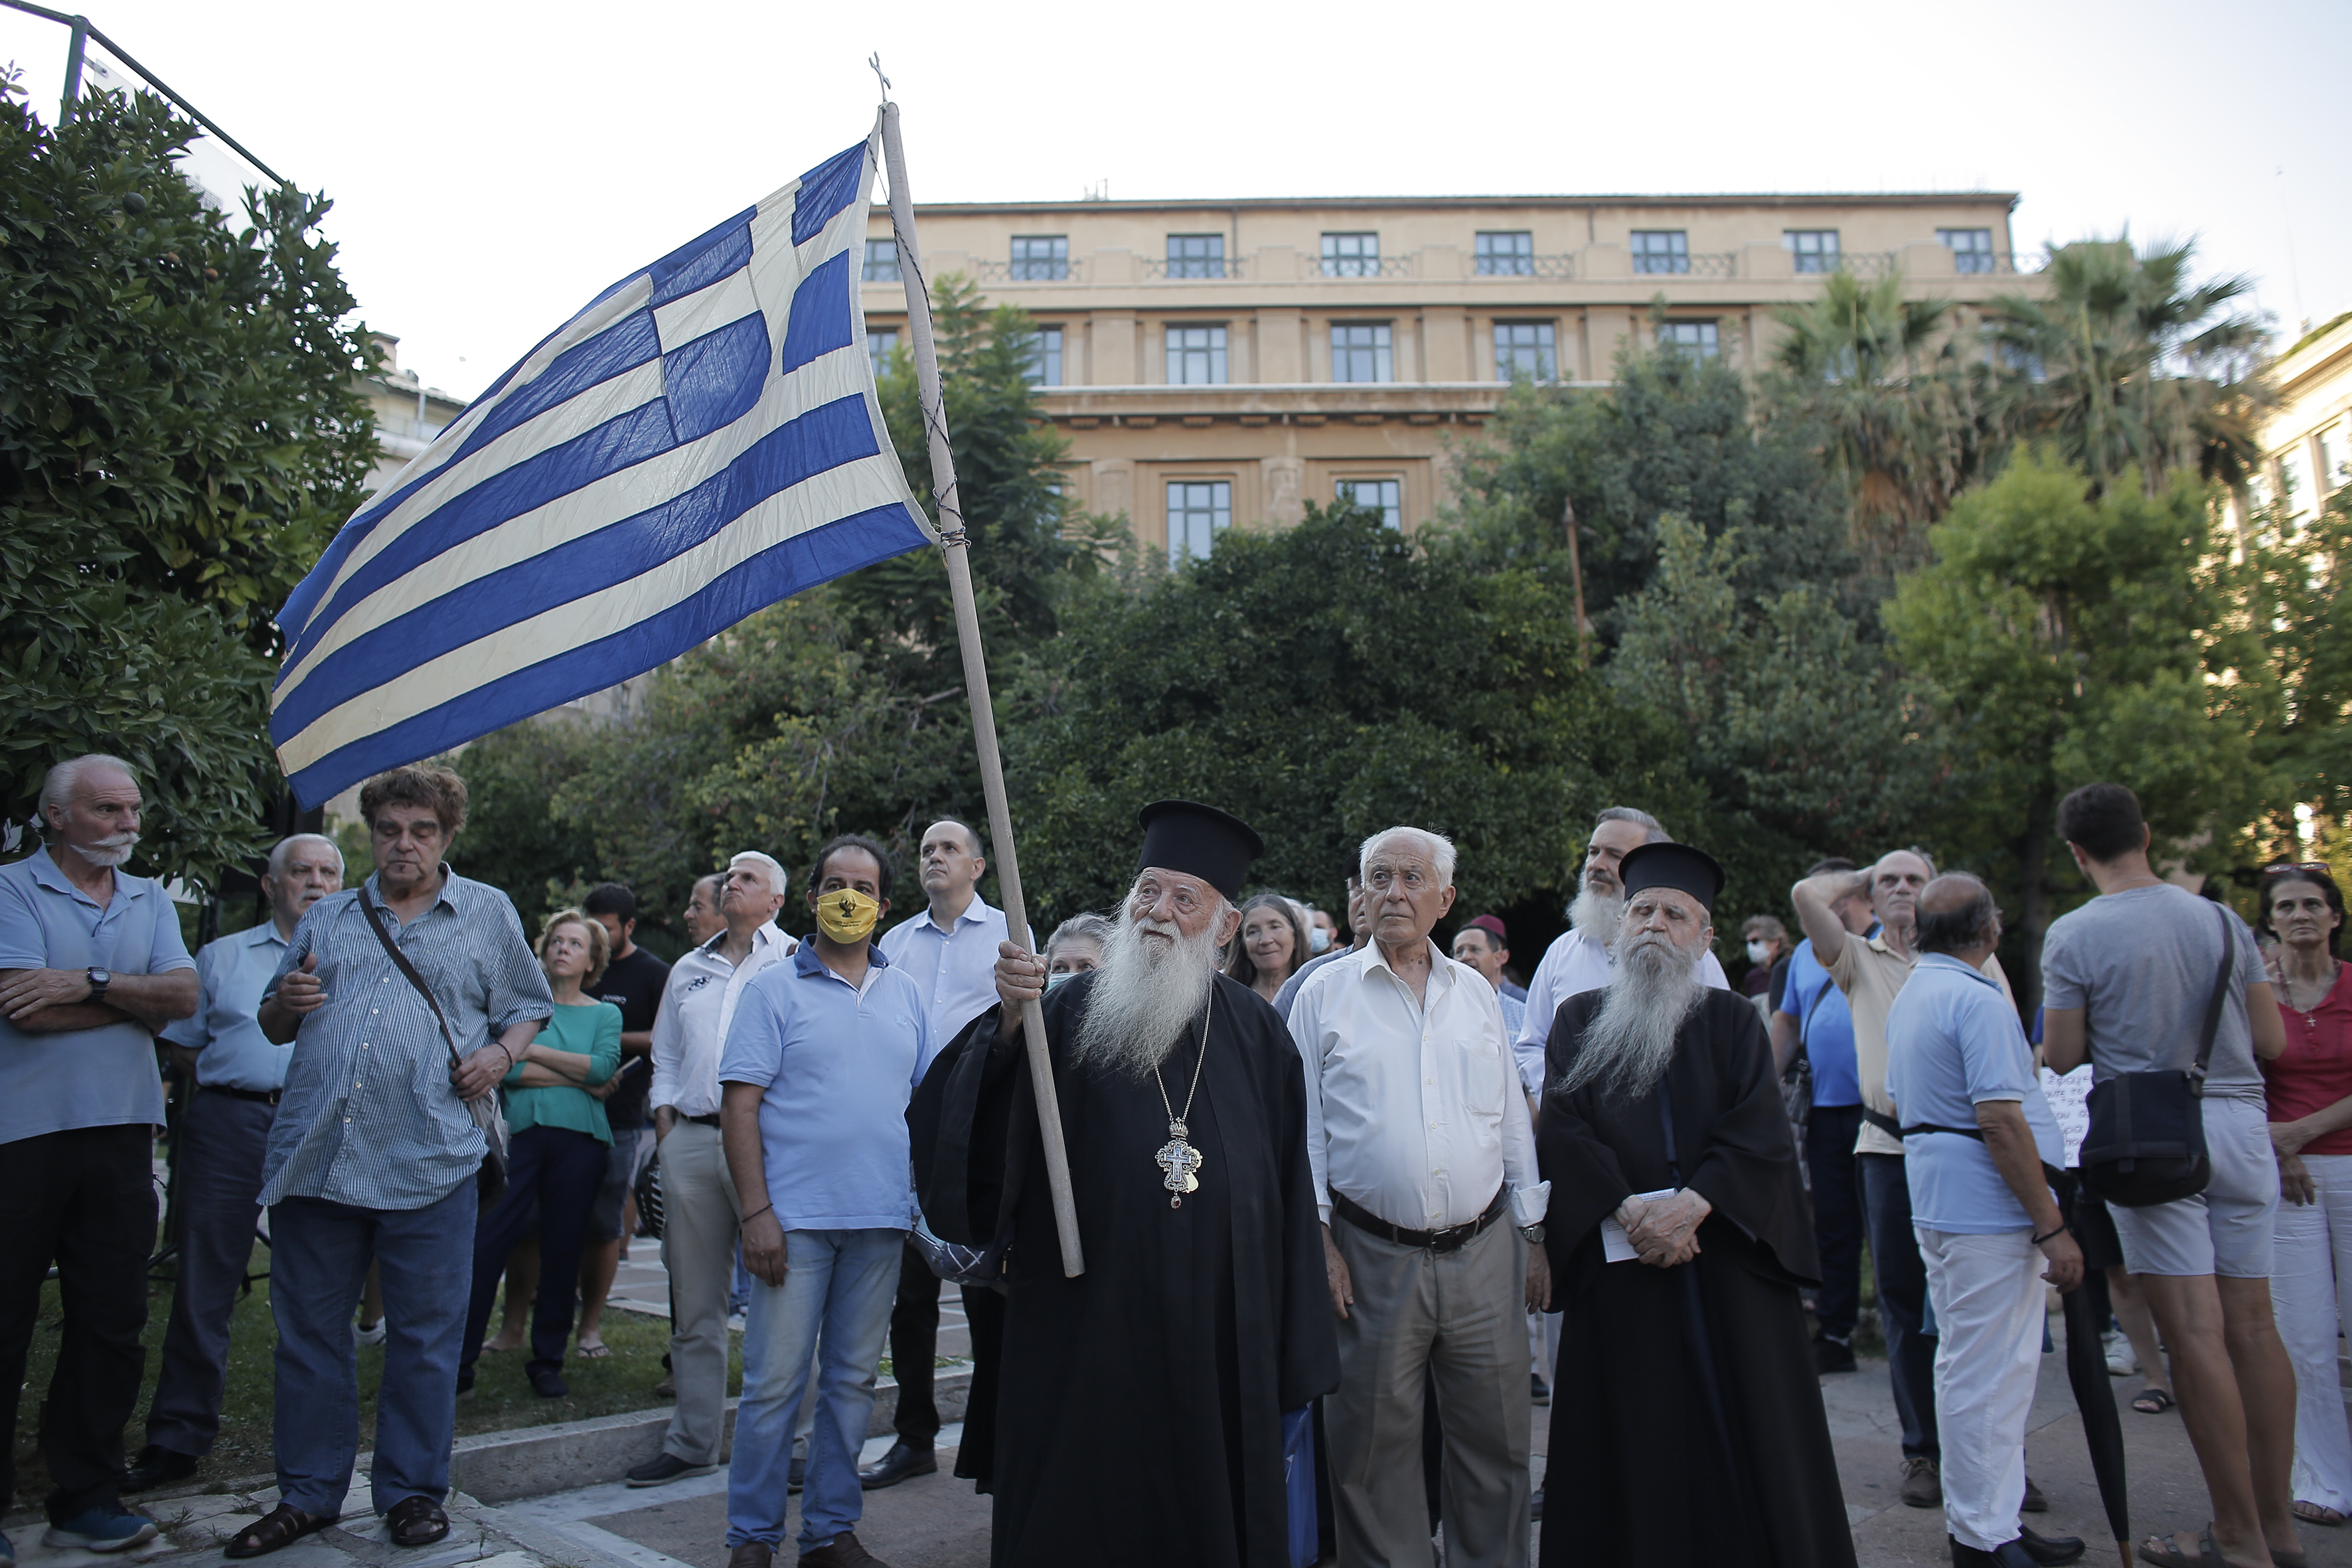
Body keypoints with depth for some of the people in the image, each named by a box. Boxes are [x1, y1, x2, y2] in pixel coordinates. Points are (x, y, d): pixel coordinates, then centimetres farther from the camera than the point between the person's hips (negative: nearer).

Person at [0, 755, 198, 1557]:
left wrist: (92, 984, -15)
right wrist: (139, 998, -5)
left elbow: (184, 996, -1)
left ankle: (86, 1498, 18)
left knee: (112, 1323, 8)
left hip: (120, 1131, 5)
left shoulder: (150, 899, 13)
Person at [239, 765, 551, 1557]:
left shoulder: (489, 913, 9)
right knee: (308, 1331, 10)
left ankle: (413, 1490, 20)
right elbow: (274, 1027, 20)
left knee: (424, 1336, 4)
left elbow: (528, 1008, 13)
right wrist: (284, 1001, -3)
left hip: (428, 1161, -3)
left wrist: (501, 1053, -7)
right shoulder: (327, 917, 17)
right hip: (315, 1156, 3)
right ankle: (308, 1493, 25)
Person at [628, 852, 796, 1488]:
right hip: (690, 1139, 5)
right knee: (693, 1303, 10)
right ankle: (691, 1442, 20)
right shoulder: (689, 969, 21)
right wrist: (665, 1122, 10)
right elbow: (665, 1055, 24)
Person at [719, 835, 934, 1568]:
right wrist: (755, 1212, -13)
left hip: (881, 1220, 4)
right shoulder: (774, 988, -1)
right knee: (774, 1382, 1)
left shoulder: (908, 993, 10)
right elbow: (741, 1105, -6)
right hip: (795, 1217, -3)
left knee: (852, 1381, 12)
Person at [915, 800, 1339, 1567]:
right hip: (1086, 1344, -1)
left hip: (1221, 1350, 2)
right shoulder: (1068, 1013, -3)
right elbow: (986, 1136, -14)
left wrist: (1296, 1365, 5)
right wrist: (1009, 1025, -30)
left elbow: (1289, 1191, 5)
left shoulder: (1254, 1030, 3)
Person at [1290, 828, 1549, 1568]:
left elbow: (1513, 1122, 14)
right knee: (1375, 1448, 6)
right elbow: (1304, 1125, 2)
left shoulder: (1476, 992, 10)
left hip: (1484, 1252, 3)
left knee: (1496, 1438, 10)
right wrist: (1318, 1238, -5)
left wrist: (1533, 1235, 11)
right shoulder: (1325, 994, 2)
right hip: (1373, 1258, -2)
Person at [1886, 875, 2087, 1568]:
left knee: (1969, 1367, 17)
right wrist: (2053, 1226, -18)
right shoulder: (1977, 999, -18)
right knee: (1990, 1375, -2)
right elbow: (2000, 1121, -23)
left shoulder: (1908, 996, 13)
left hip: (1937, 1199, 10)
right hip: (1988, 1208, -10)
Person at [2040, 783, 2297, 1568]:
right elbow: (2272, 1042, 8)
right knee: (2254, 1326, 11)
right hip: (2240, 1122, 5)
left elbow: (2063, 1058, -6)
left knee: (2195, 1331, -1)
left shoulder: (2073, 936, -8)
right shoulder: (2222, 920, 5)